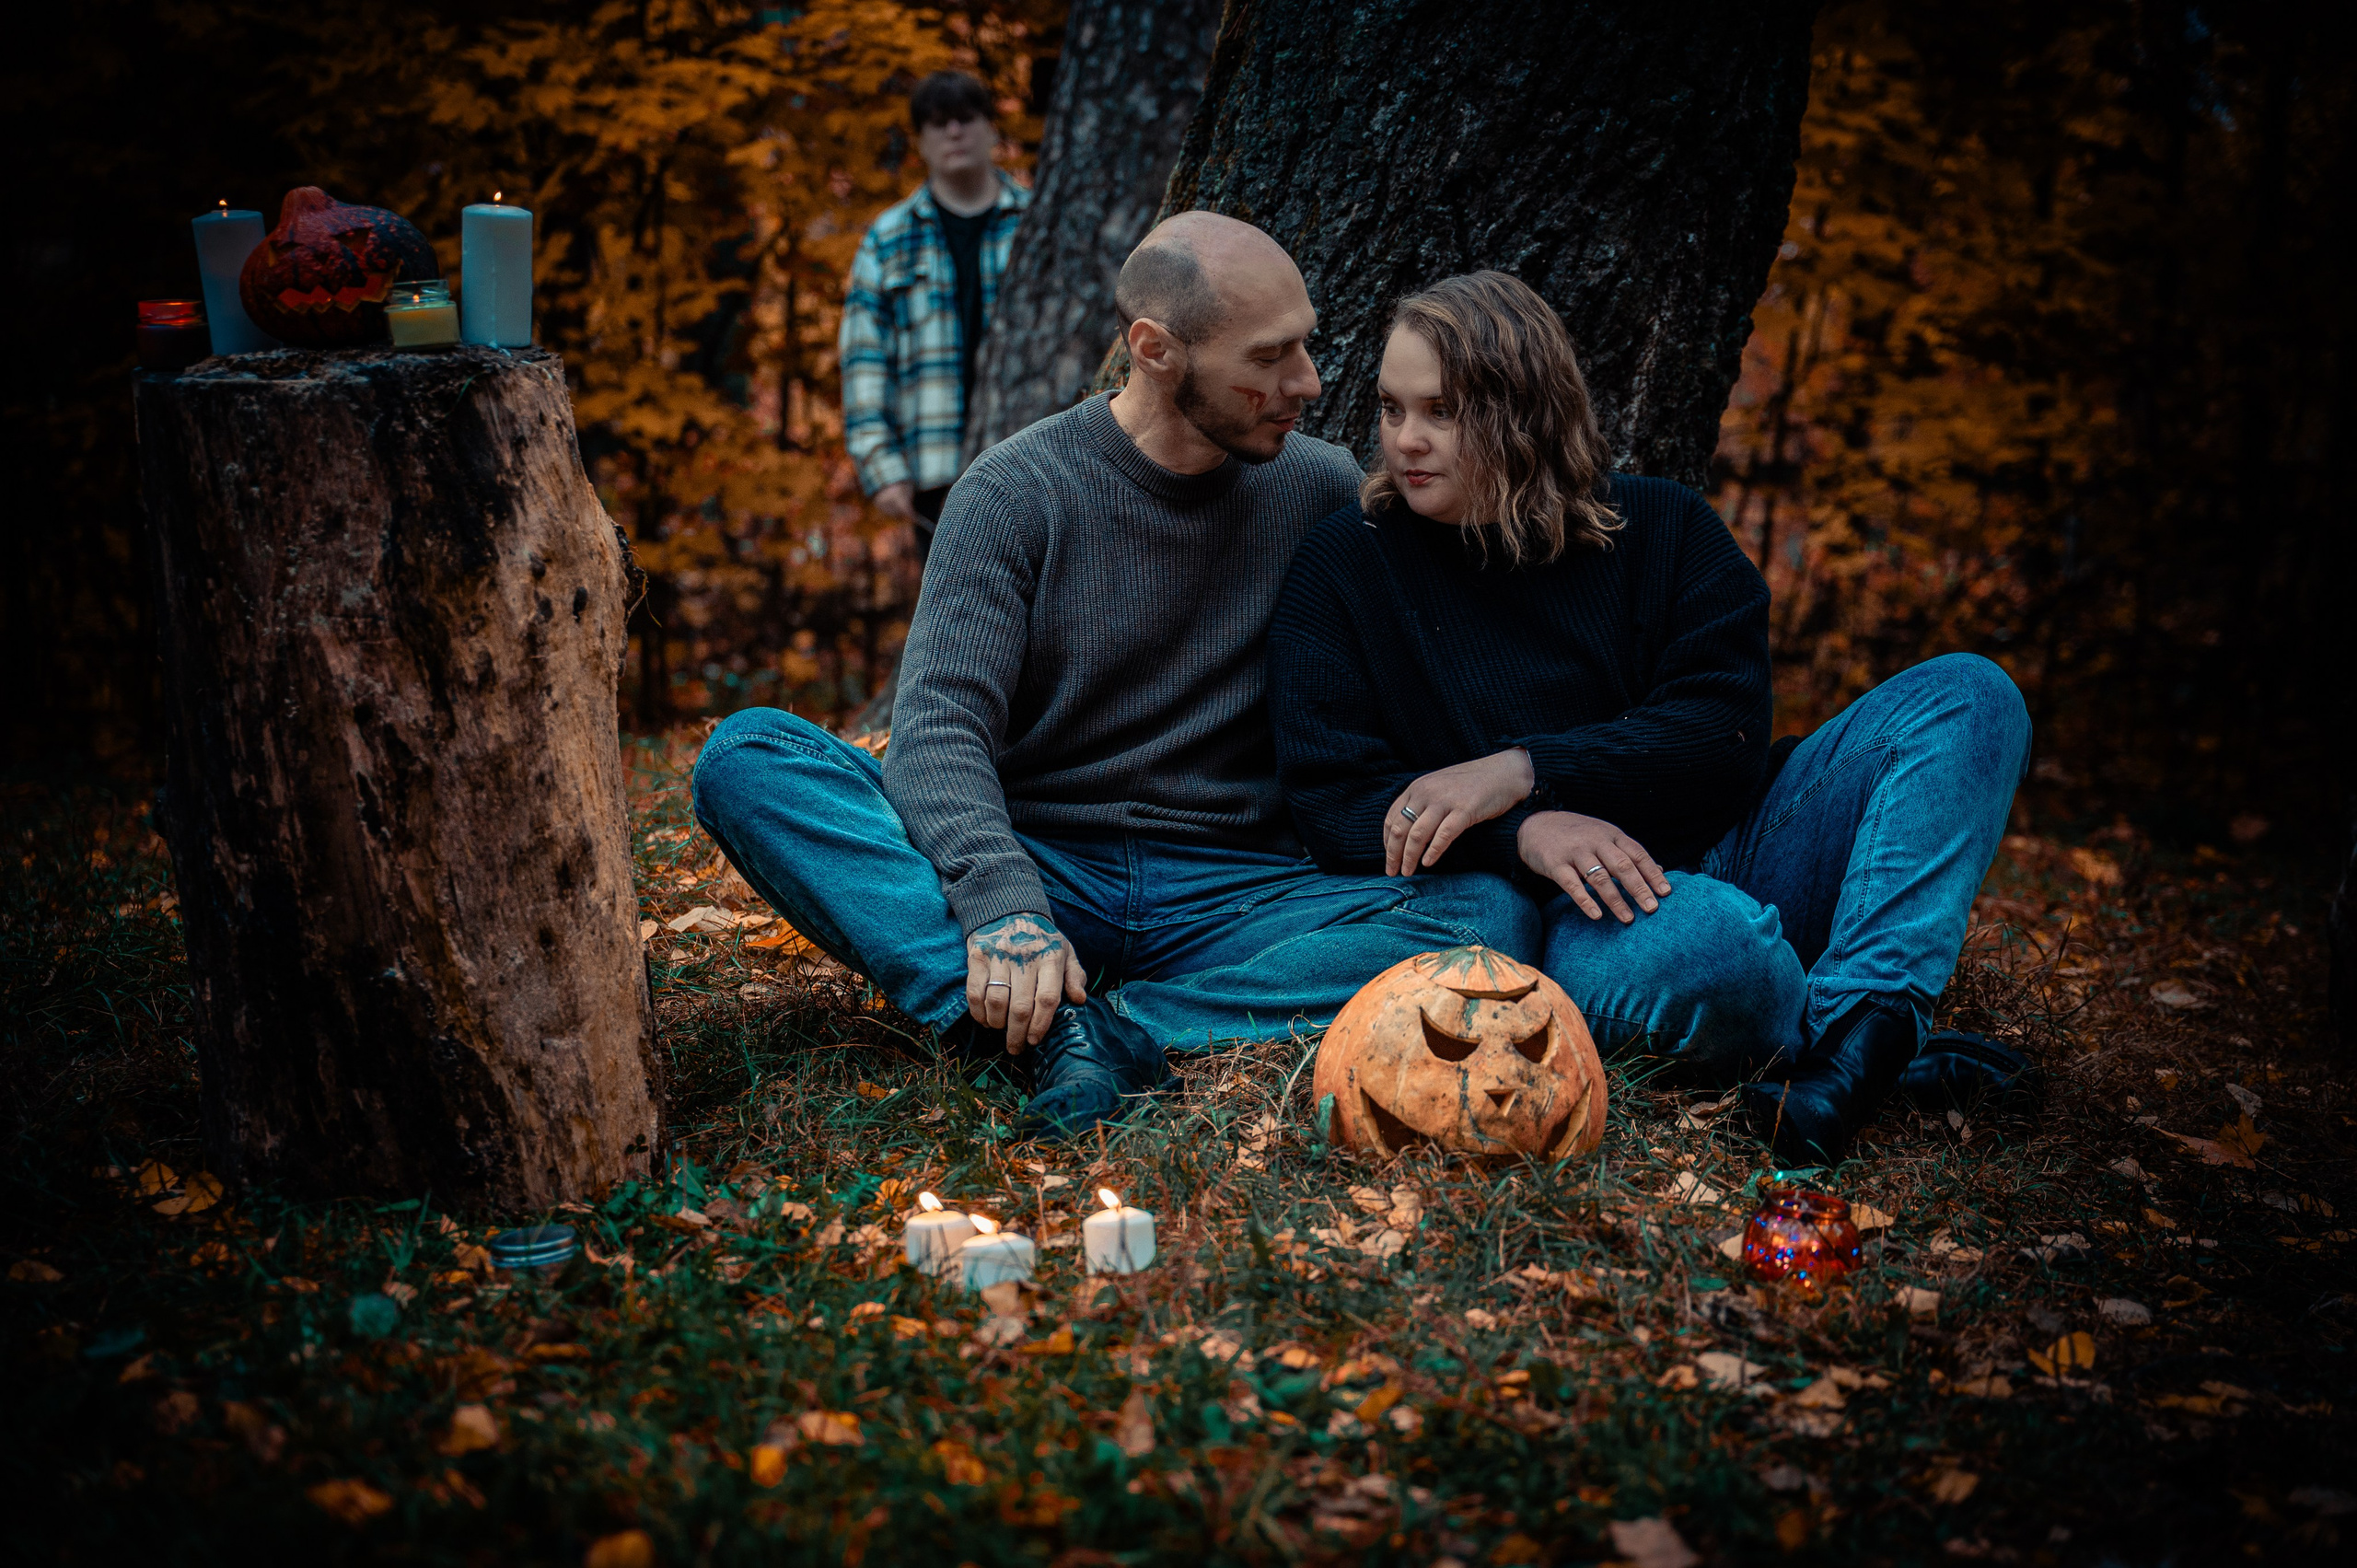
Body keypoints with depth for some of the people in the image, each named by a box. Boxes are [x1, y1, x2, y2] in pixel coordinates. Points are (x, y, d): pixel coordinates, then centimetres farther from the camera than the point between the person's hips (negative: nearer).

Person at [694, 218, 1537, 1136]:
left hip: (1233, 898, 2)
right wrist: (1001, 903, -34)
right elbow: (939, 730, -15)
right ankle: (1037, 1024, -40)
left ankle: (1115, 1030, -35)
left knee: (1495, 916, -27)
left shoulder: (1323, 491, 4)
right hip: (1038, 870, -1)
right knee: (743, 758, -23)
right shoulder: (1015, 492, -4)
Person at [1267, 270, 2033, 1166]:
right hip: (1561, 920, -4)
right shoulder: (1344, 567, 5)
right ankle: (1893, 1057, -10)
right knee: (1696, 936, -40)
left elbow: (1727, 739, -3)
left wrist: (1524, 771, -18)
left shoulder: (1659, 530, 9)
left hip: (1726, 860, 4)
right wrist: (1523, 833, -22)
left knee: (1967, 695, -12)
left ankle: (1856, 1027, -30)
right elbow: (1331, 799, -4)